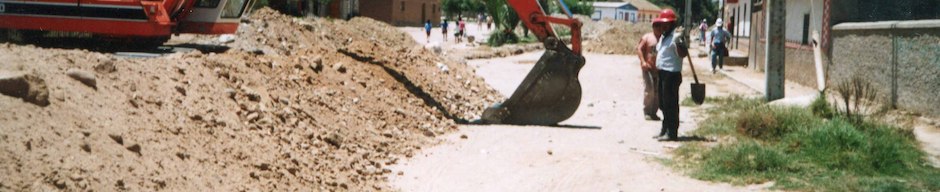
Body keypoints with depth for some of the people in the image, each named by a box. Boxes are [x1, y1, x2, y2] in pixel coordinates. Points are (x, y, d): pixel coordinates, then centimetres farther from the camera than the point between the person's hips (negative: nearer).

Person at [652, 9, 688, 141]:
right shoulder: (663, 37, 18)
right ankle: (665, 130, 25)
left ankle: (671, 133, -4)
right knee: (663, 104, 16)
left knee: (670, 104, -7)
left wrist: (679, 43, -34)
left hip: (671, 74, -10)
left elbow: (683, 54, -24)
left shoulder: (676, 36, -12)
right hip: (662, 74, 10)